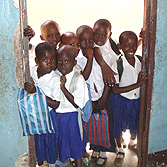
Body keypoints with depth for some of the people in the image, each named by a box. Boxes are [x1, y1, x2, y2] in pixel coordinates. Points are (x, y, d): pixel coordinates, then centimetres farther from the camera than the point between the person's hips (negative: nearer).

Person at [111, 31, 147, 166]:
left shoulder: (141, 61, -8)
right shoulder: (117, 65, -21)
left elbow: (145, 81, 8)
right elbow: (115, 90, -22)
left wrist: (143, 80, -15)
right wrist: (137, 85, -26)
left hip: (137, 99, 4)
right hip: (120, 101, -4)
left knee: (135, 126, 20)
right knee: (118, 126, 12)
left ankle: (133, 141, 54)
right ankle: (120, 150, 39)